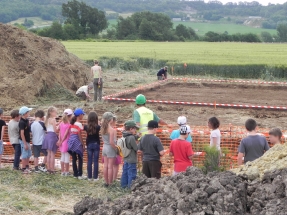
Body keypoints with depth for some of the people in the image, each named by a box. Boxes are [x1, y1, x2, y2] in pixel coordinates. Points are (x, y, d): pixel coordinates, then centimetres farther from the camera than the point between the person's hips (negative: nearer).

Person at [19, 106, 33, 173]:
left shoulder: (27, 120, 5)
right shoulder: (22, 122, -21)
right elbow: (22, 134, -21)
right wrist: (25, 144, -21)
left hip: (27, 140, 9)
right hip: (23, 141, -9)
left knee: (28, 154, 18)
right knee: (24, 155, 0)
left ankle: (27, 167, 29)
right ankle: (24, 169, 9)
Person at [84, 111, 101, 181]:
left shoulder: (86, 127, -7)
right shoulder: (98, 127, -16)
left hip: (89, 145, 2)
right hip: (96, 144, -2)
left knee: (89, 161, 9)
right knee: (96, 161, 3)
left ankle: (89, 176, 13)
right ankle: (95, 177, 6)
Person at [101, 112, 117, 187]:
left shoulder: (103, 129, 3)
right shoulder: (112, 129, -19)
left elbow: (103, 139, 9)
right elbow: (111, 142, -22)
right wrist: (116, 148, -10)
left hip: (104, 147, 7)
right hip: (110, 149, -7)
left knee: (105, 166, 12)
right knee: (110, 167, 1)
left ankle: (106, 182, 20)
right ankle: (110, 183, 6)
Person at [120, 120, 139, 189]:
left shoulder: (124, 137, 5)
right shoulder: (131, 138, -22)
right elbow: (136, 148, -18)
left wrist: (135, 137, 1)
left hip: (125, 160, 9)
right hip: (132, 160, -9)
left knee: (125, 173, 16)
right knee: (132, 175, -2)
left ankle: (123, 186, 24)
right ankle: (131, 187, 1)